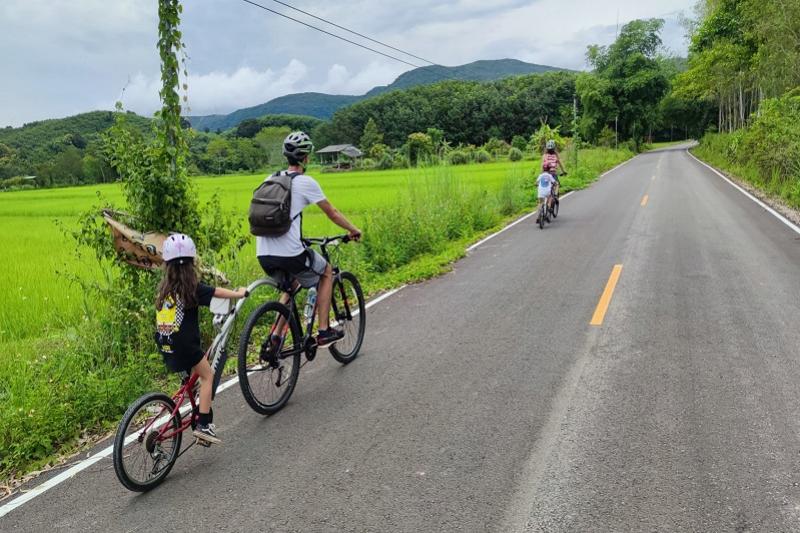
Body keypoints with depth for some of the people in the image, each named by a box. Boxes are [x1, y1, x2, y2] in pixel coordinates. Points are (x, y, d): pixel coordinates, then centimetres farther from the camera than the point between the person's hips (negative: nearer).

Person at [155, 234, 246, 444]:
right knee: (207, 376, 7)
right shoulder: (191, 287, -10)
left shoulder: (164, 287, 7)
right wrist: (240, 293, 15)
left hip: (165, 346, 6)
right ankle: (203, 425, 2)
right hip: (184, 344, -6)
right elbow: (217, 292, -3)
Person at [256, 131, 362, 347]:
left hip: (263, 255, 6)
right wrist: (354, 230, 22)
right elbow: (332, 213, 5)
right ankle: (324, 331, 18)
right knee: (327, 272, 21)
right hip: (290, 254, -6)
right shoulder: (306, 182, -2)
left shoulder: (271, 179, 16)